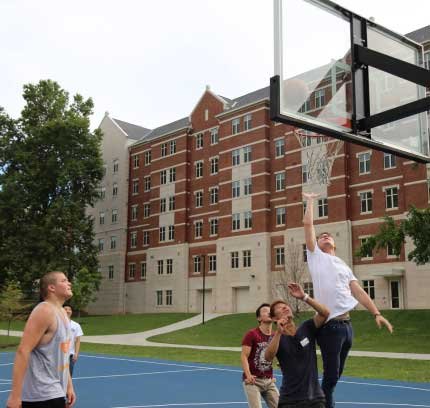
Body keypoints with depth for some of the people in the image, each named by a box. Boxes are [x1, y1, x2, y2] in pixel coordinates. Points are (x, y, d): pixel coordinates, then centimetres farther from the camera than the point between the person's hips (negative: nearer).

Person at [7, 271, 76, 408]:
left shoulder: (61, 312, 12)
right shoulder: (45, 311, -17)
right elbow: (23, 351, -23)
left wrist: (69, 385, 19)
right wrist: (15, 395, -26)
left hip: (54, 392, 9)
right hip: (42, 395, -9)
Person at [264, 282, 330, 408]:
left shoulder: (307, 328, 3)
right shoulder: (277, 338, -1)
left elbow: (325, 313, -12)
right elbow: (268, 357, -21)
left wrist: (304, 297, -22)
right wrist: (279, 332, -34)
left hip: (315, 397, 1)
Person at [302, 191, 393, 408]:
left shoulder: (344, 265, 21)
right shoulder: (315, 256, 6)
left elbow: (358, 291, 12)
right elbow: (308, 223, 2)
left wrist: (376, 313, 1)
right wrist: (310, 201, 14)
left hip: (346, 324, 6)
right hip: (329, 324, -6)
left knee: (335, 375, 15)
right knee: (331, 376, -5)